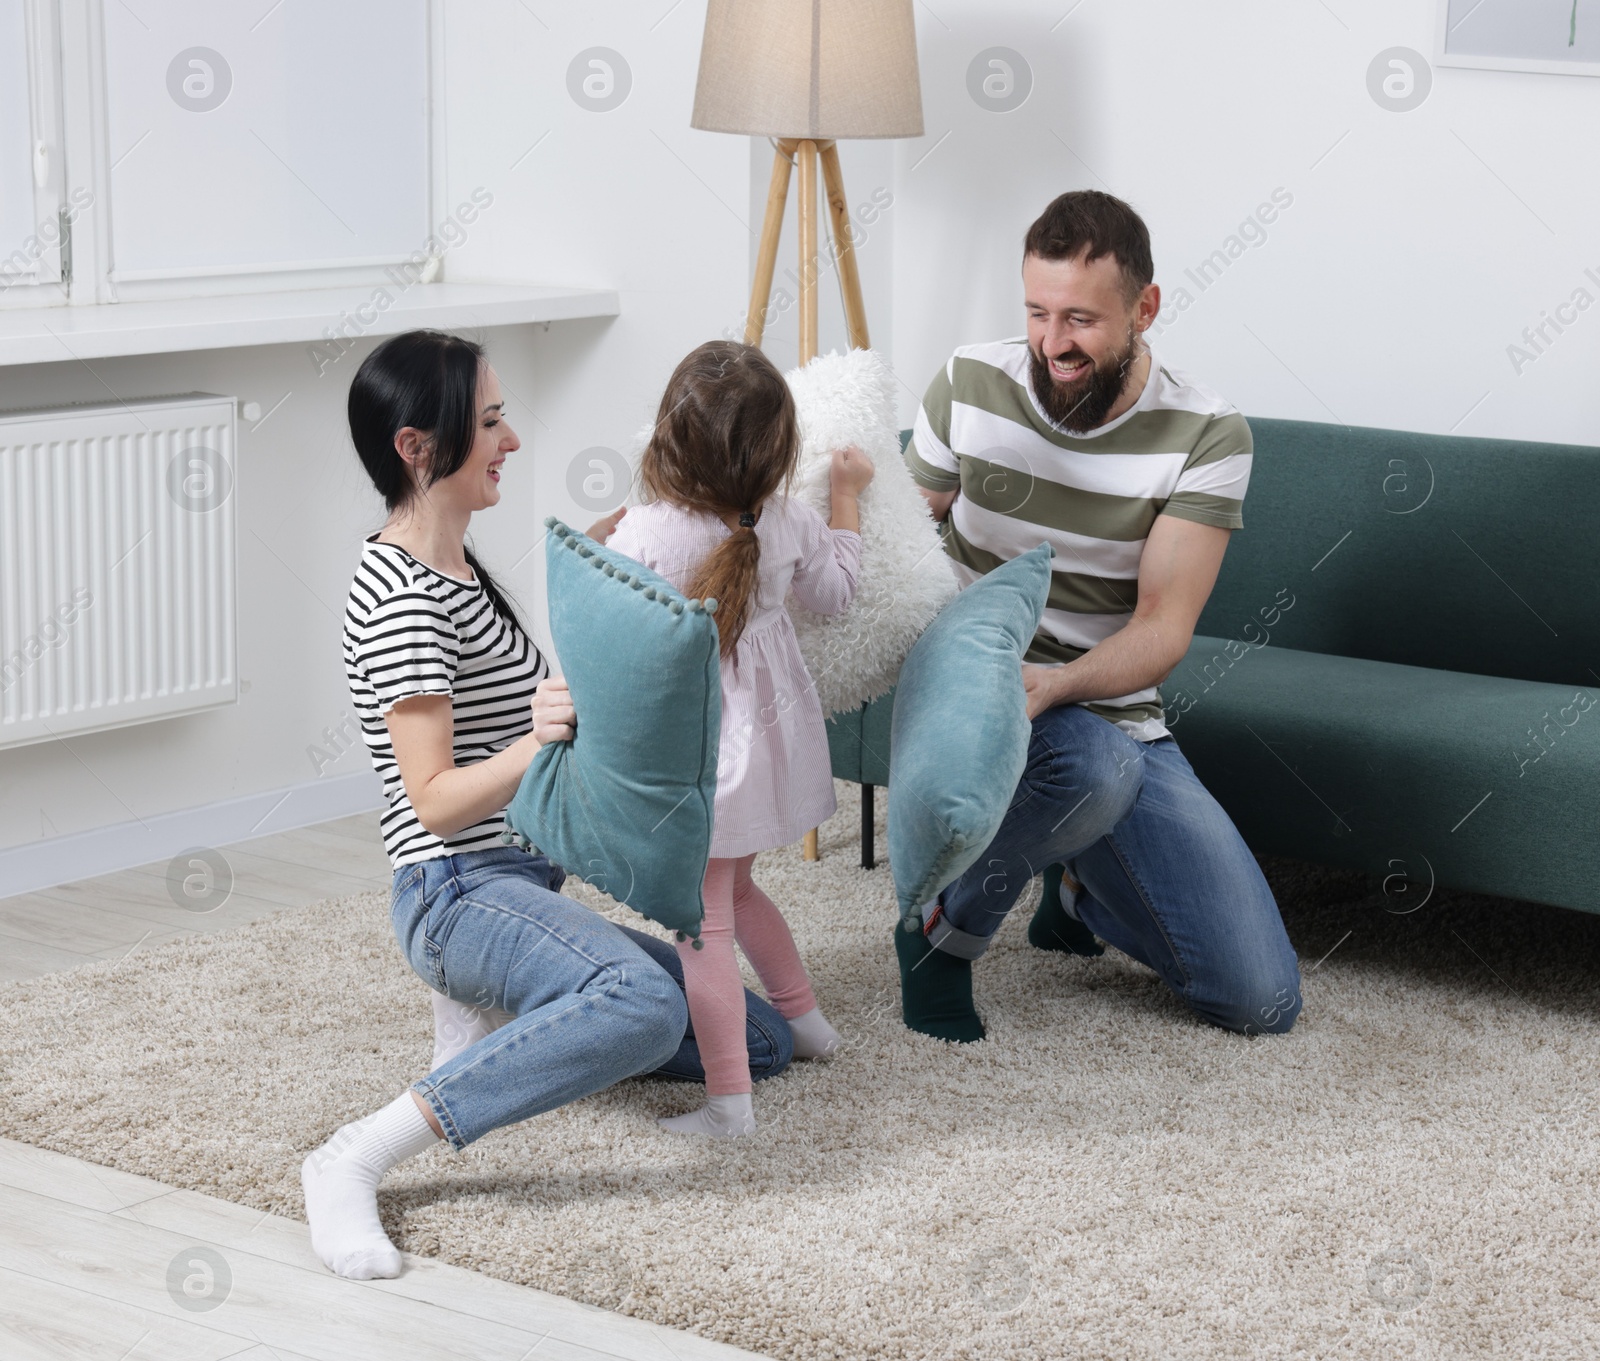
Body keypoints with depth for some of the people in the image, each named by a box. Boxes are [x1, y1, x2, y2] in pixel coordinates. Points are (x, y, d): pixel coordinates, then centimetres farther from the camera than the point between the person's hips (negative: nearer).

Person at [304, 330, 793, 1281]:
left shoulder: (454, 564, 15)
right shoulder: (401, 598, -16)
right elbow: (435, 802, -21)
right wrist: (536, 745, -38)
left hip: (523, 890, 10)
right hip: (460, 892, -10)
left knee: (764, 1044, 8)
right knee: (647, 1005, -40)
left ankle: (494, 1017, 9)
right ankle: (356, 1162, -35)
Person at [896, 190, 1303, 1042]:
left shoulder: (1205, 435, -9)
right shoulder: (970, 385, -5)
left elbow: (1164, 627, -14)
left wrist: (1055, 683, -33)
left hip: (1116, 715, 2)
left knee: (1264, 1001, -4)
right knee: (1095, 765, -41)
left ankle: (1083, 891, 25)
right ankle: (947, 926, -11)